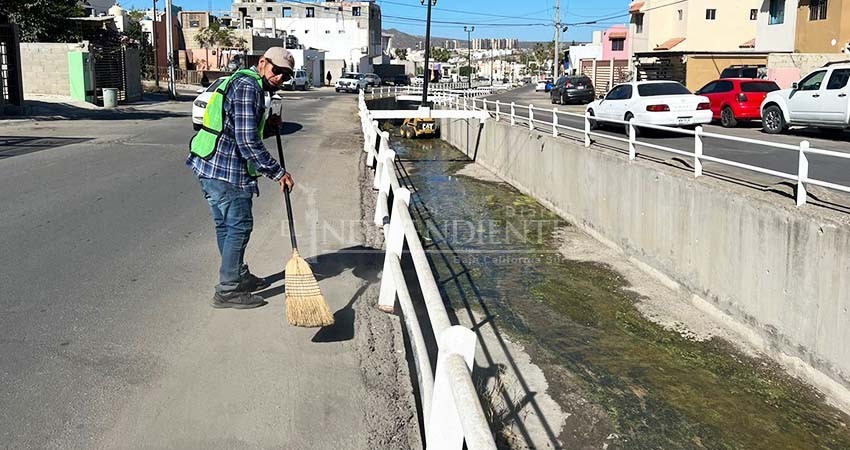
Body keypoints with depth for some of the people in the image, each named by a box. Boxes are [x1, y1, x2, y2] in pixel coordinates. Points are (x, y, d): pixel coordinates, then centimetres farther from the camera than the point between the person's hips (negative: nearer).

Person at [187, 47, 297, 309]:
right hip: (226, 171, -11)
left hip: (209, 166, 11)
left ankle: (239, 276, 34)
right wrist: (277, 173, -17)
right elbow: (247, 141, -22)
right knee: (239, 227, -2)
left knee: (226, 225, 19)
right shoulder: (249, 87, -15)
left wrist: (266, 125, 12)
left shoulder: (242, 82, 19)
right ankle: (228, 291, 6)